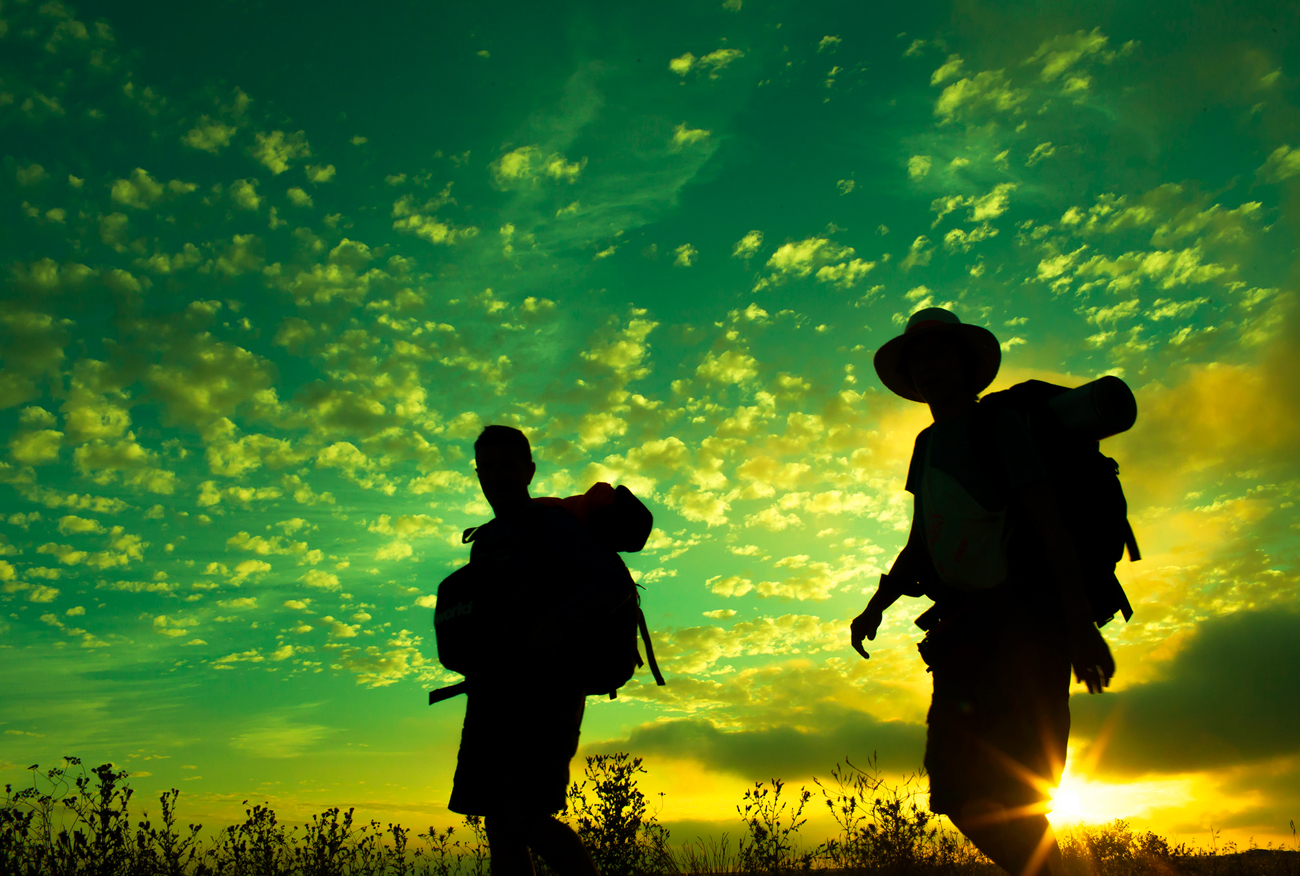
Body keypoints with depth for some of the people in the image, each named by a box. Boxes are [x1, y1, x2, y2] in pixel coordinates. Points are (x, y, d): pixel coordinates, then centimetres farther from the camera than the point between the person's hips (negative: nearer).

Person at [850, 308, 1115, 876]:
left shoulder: (1001, 426, -3)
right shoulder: (928, 445, 16)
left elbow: (1049, 521, -11)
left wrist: (1080, 625, -18)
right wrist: (875, 608, 9)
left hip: (1027, 616, -6)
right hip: (968, 625, 6)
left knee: (1014, 786, -13)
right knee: (956, 782, 4)